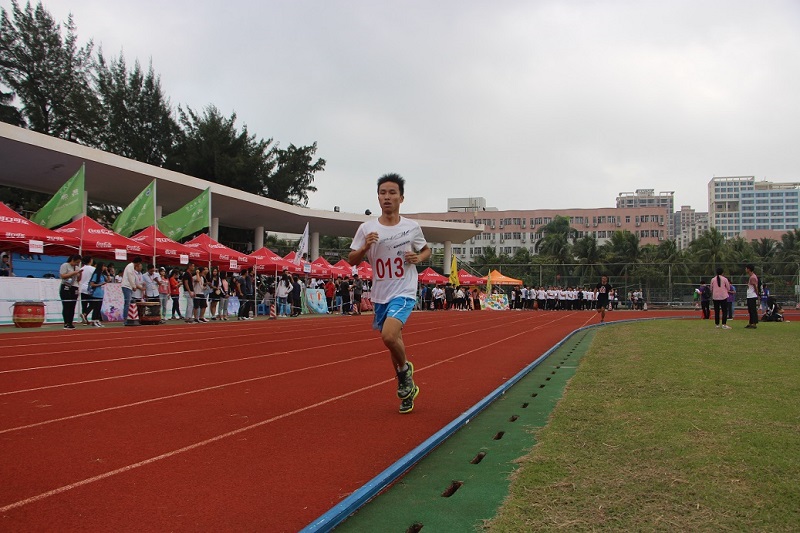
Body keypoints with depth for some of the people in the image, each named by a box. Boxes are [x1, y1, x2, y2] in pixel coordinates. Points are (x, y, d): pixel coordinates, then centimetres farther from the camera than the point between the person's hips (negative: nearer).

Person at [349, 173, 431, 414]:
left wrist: (418, 258, -9)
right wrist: (365, 247, -16)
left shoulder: (412, 227, -3)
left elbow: (426, 250, 14)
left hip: (404, 292, -3)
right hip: (380, 295, 3)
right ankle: (407, 388, 32)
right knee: (394, 341, 12)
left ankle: (404, 369, 5)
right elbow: (351, 261, 4)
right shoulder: (366, 228, -1)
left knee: (389, 336, -25)